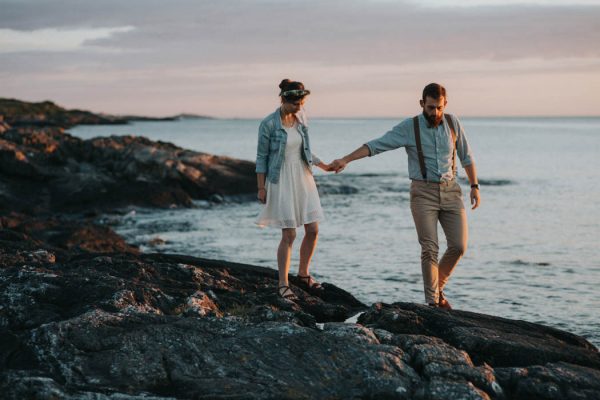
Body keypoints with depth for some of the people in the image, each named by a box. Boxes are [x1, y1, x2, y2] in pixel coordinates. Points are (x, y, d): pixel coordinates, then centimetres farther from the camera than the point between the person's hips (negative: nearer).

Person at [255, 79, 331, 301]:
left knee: (313, 230, 5)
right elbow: (261, 158, -8)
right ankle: (283, 284, 6)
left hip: (304, 178, 6)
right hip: (282, 182, -6)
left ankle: (303, 274, 24)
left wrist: (322, 165, 9)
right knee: (289, 235, -6)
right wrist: (261, 188, -8)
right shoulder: (269, 124, -13)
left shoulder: (301, 118, 4)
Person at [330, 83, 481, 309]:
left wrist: (474, 186, 9)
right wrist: (346, 159, -21)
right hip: (423, 192, -3)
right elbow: (376, 145, -12)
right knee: (429, 248, -10)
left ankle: (437, 287, 20)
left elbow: (466, 156, 12)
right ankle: (432, 301, -2)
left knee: (459, 245, -2)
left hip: (450, 190, 4)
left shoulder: (452, 123, 3)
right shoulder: (409, 128, -8)